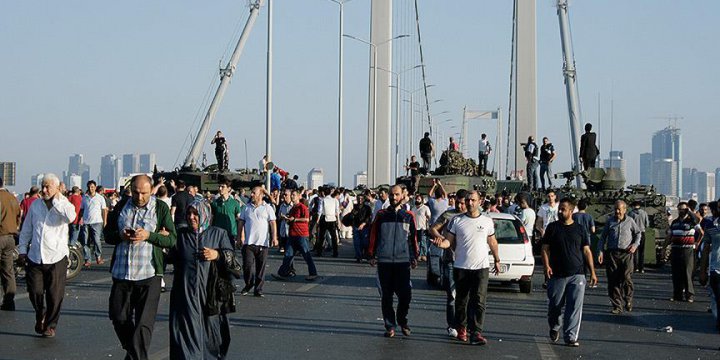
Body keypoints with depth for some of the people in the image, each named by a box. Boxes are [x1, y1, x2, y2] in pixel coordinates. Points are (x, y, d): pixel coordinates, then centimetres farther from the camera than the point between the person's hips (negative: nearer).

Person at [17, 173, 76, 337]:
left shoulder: (63, 205, -1)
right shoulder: (35, 205, 10)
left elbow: (71, 217, -26)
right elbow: (26, 229, 16)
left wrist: (56, 199, -16)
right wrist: (22, 250, 12)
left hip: (57, 258, -3)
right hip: (35, 257, 3)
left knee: (55, 296, 1)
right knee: (35, 292, 4)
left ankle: (50, 325, 17)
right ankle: (40, 315, 32)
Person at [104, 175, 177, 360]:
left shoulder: (161, 208, -1)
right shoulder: (122, 206, 9)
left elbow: (172, 239, -4)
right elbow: (107, 234, 13)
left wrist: (148, 235, -19)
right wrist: (120, 236, -10)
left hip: (148, 275, -4)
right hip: (121, 273, 4)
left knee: (143, 323, -5)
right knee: (119, 317, 12)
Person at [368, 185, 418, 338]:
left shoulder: (408, 216, 7)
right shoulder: (381, 215, 6)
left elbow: (413, 238, 11)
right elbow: (374, 236, 8)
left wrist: (414, 257, 7)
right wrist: (372, 255, 4)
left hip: (403, 261, 0)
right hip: (384, 262, 0)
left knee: (405, 295, -4)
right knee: (386, 296, 4)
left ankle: (402, 322, 18)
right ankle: (390, 326, 12)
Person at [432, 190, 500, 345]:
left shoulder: (487, 221, 6)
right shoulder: (457, 220, 2)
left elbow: (492, 242, 17)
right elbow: (449, 241, 1)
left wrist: (497, 260, 21)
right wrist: (441, 243, -20)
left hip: (481, 268, 0)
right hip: (461, 267, 0)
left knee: (478, 302, -9)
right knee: (461, 301, 10)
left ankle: (476, 333, -12)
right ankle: (461, 328, 26)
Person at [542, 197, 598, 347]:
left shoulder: (580, 229, 8)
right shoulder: (552, 227, 6)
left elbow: (586, 251, 10)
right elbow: (545, 249, 5)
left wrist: (592, 272, 5)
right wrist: (547, 266, -12)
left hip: (577, 274, 0)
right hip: (557, 275, 0)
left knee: (575, 307, -7)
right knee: (554, 305, 7)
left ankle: (571, 337, -3)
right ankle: (554, 328, 34)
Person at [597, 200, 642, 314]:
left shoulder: (630, 221, 9)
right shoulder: (610, 221, 10)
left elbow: (638, 233, 22)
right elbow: (603, 237, 12)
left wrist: (635, 244, 4)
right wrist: (600, 251, 3)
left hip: (626, 253, -1)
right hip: (612, 253, 1)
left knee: (626, 278, -14)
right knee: (613, 280, -1)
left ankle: (628, 299, 12)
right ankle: (617, 306, 6)